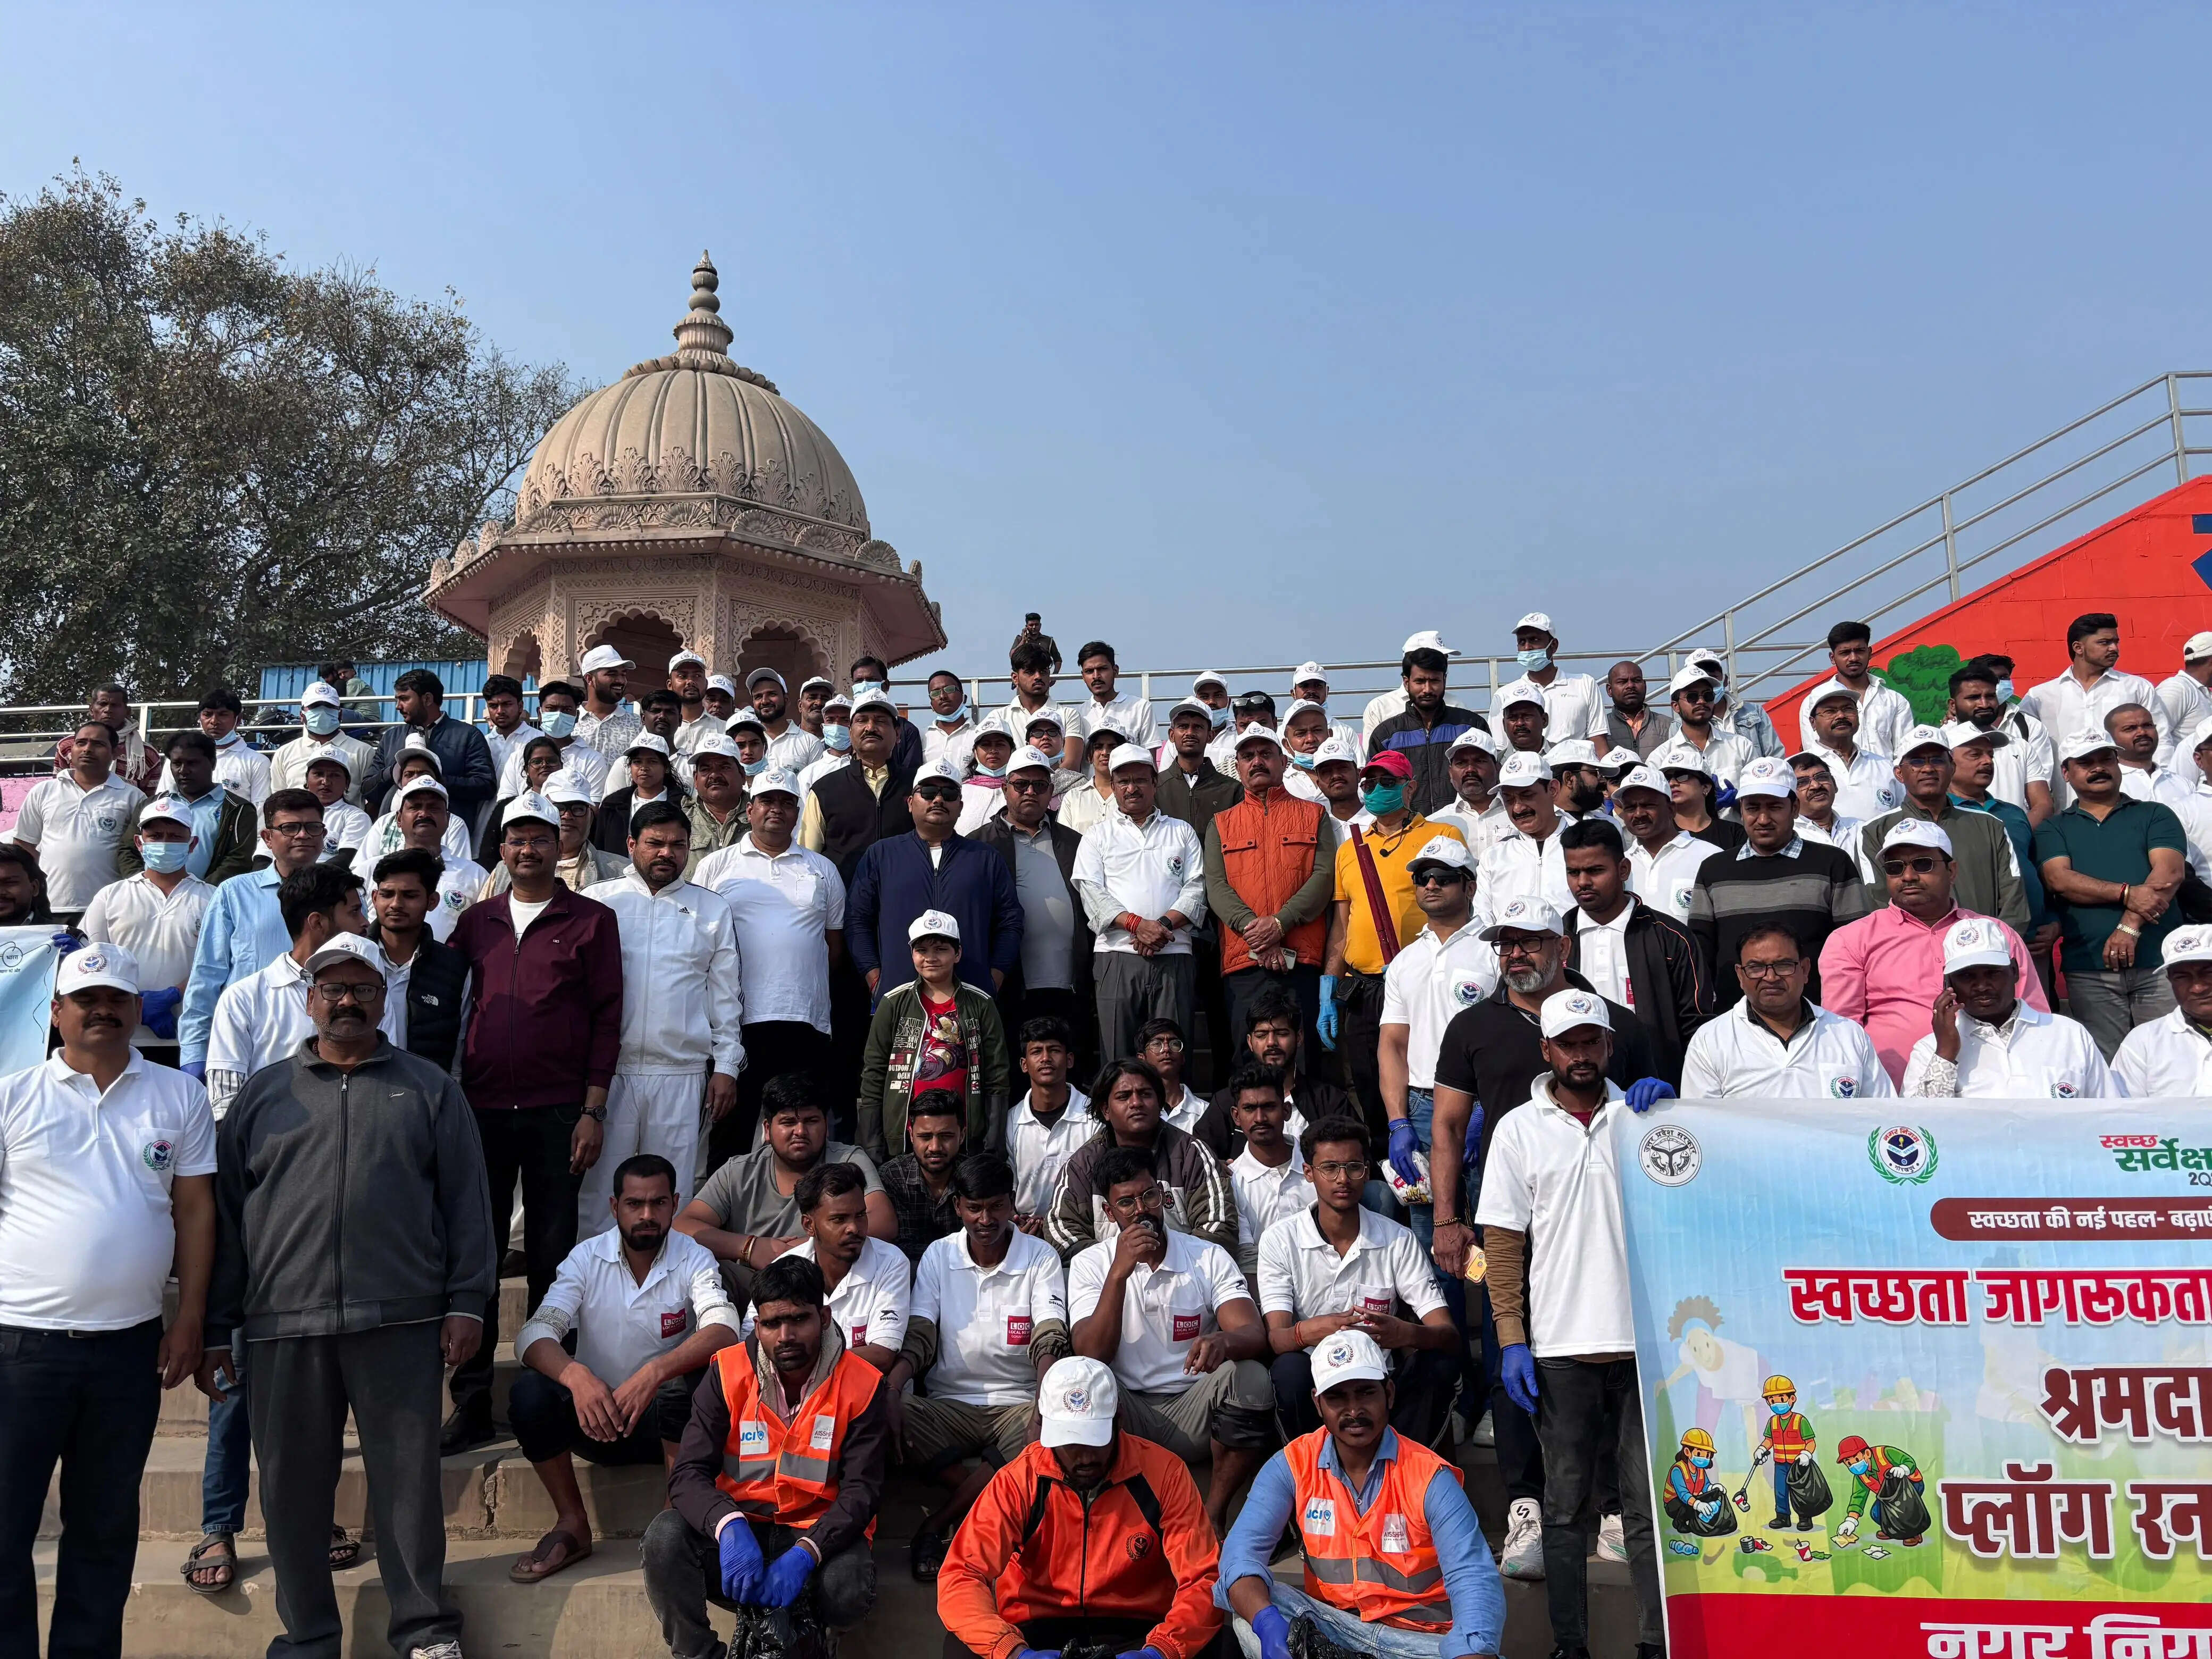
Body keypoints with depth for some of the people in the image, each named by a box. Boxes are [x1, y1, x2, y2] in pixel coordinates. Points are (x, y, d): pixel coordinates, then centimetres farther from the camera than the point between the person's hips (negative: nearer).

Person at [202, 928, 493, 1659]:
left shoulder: (428, 1090, 10)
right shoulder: (264, 1094, 13)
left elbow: (466, 1201, 6)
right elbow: (224, 1214, 12)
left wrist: (468, 1301, -2)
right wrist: (215, 1330, 8)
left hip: (401, 1325, -1)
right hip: (283, 1330, 2)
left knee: (409, 1479, 3)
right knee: (291, 1486, 9)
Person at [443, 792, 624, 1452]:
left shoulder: (592, 920, 4)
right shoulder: (475, 921, 13)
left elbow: (606, 1018, 0)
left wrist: (593, 1109, -7)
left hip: (558, 1112, -3)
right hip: (482, 1107, 3)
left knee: (551, 1255, 3)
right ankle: (472, 1402, 12)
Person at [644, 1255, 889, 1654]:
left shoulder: (863, 1386, -9)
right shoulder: (727, 1372, -5)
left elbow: (861, 1490, -12)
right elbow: (689, 1473, -12)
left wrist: (805, 1553, -30)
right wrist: (730, 1528, -34)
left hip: (819, 1533, -1)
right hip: (740, 1529, 1)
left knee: (848, 1590, -33)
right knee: (666, 1535, -28)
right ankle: (698, 1652, -5)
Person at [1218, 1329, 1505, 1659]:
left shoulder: (1429, 1477, -11)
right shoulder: (1293, 1466, -4)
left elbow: (1473, 1580, -21)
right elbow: (1243, 1551, -14)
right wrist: (1265, 1621, -36)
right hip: (1327, 1627, 2)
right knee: (1248, 1602, -24)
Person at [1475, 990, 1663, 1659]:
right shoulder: (1519, 1129, 4)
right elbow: (1503, 1243, 2)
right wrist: (1512, 1341, -5)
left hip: (1645, 1340, 1)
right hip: (1560, 1346, -1)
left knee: (1650, 1501, 5)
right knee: (1566, 1503, 7)